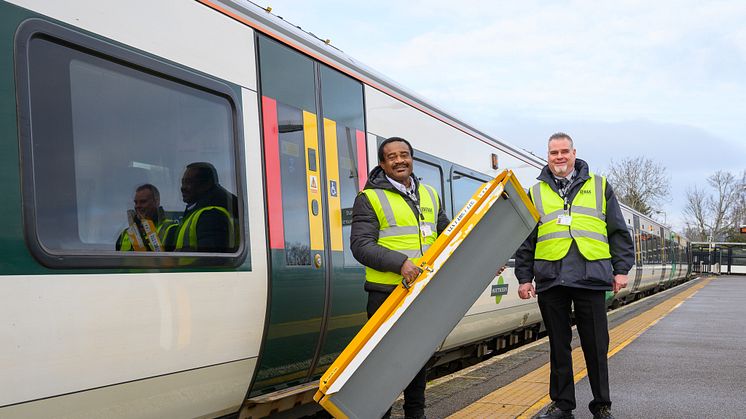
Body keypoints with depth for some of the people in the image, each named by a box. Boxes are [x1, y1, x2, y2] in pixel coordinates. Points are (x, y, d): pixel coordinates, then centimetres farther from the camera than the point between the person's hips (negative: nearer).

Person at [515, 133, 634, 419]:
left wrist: (621, 269, 3)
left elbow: (618, 233, 10)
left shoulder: (599, 186, 11)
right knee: (559, 346, 7)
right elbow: (525, 241, 12)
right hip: (551, 280, 1)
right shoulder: (536, 193, 12)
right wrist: (524, 277, 6)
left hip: (591, 278, -1)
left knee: (595, 346, 3)